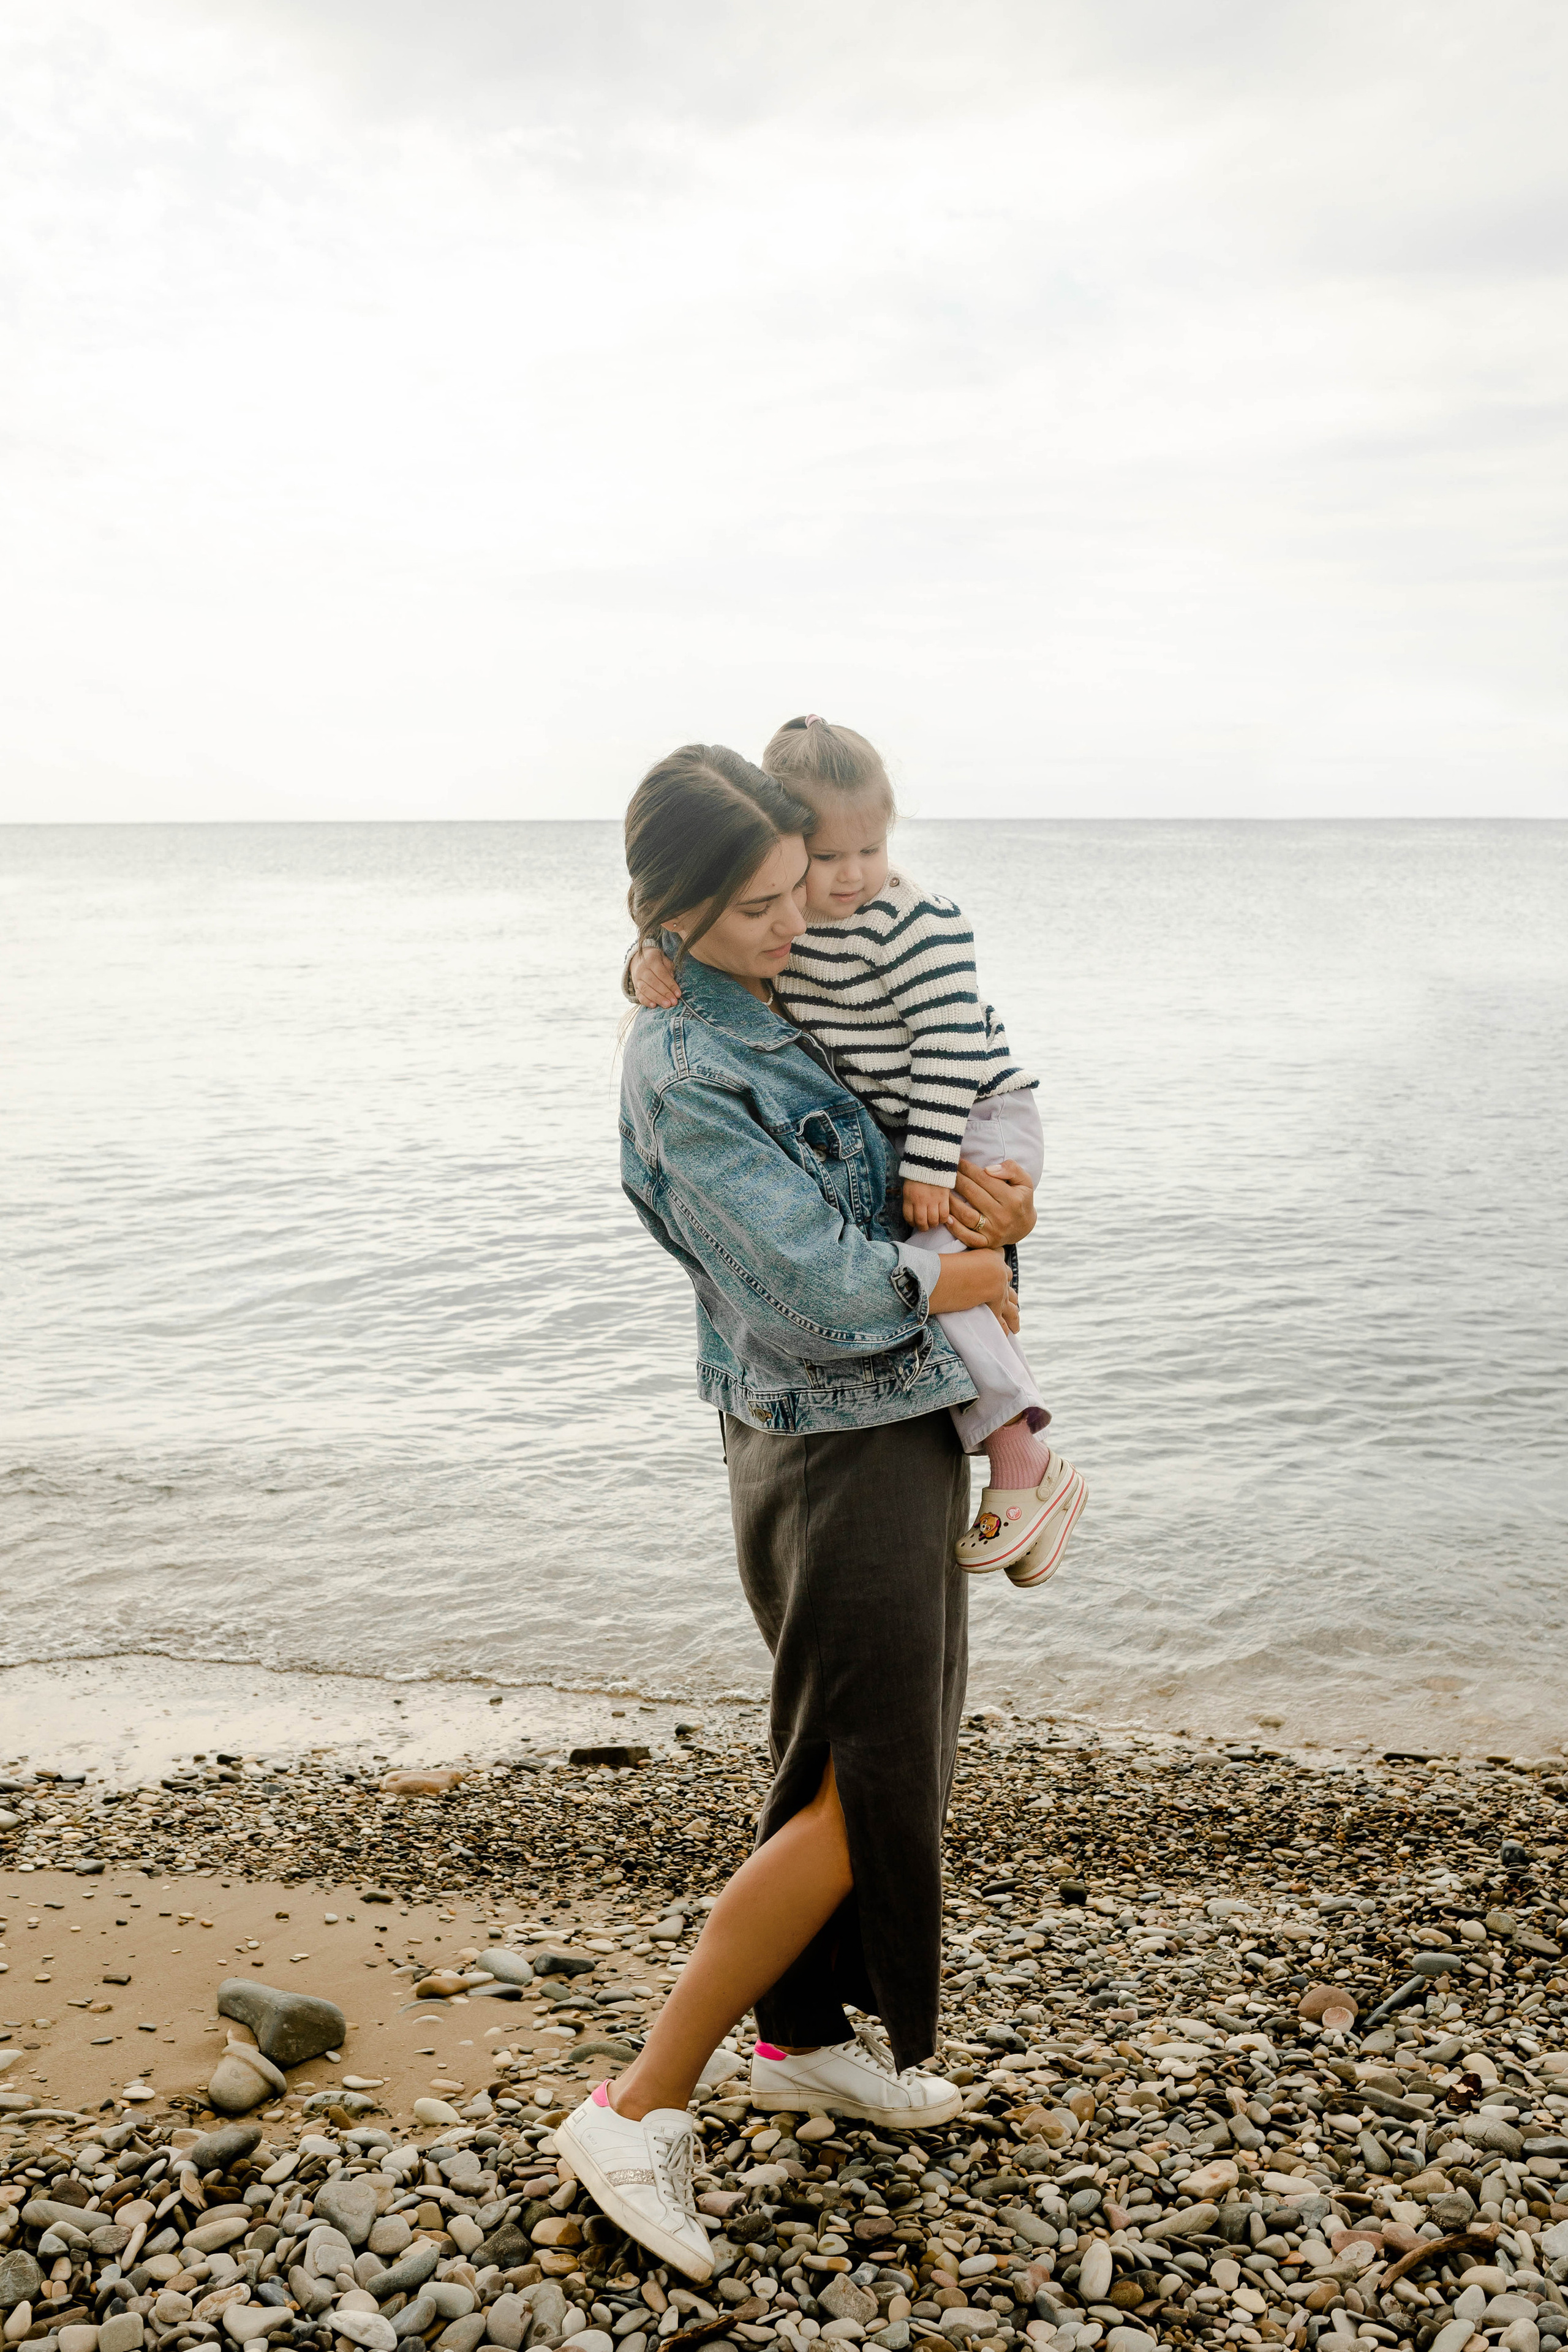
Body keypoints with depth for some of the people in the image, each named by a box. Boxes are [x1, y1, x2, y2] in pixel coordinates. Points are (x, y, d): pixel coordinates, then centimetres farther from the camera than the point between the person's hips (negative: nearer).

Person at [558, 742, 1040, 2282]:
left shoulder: (783, 1014, 9)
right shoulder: (684, 1075, -20)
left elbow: (950, 1164, 12)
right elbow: (826, 1294, -25)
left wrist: (1006, 1214, -11)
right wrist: (971, 1278, -9)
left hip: (902, 1429, 9)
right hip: (837, 1451, -9)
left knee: (869, 1758, 19)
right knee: (861, 1796, -5)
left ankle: (806, 2038, 36)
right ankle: (636, 2113, 4)